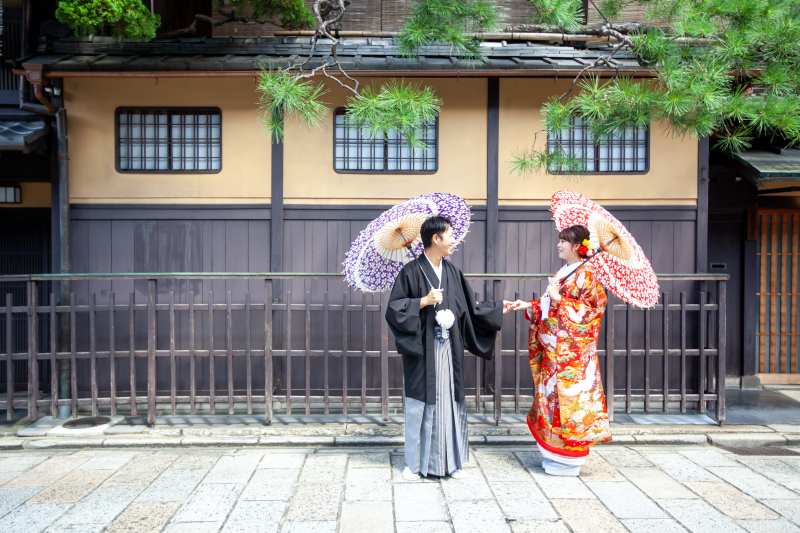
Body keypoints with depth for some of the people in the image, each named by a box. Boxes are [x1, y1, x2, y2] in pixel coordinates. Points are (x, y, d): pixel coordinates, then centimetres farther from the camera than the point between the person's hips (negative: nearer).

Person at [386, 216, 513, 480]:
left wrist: (498, 309, 16)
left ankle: (450, 461, 21)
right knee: (420, 404, 2)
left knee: (450, 402, 9)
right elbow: (394, 308, -8)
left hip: (449, 351, 5)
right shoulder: (411, 271, -7)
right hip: (422, 351, -5)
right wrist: (424, 301, -15)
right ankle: (415, 463, 16)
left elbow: (470, 307, 16)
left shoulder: (452, 272, 10)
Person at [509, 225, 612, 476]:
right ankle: (555, 453, 21)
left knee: (569, 397, -4)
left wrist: (559, 300, -19)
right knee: (553, 394, 11)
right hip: (553, 350, 9)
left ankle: (569, 461, 7)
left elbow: (592, 309, -16)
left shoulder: (585, 275, -10)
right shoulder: (561, 273, 16)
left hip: (572, 351, -8)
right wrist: (529, 306, 10)